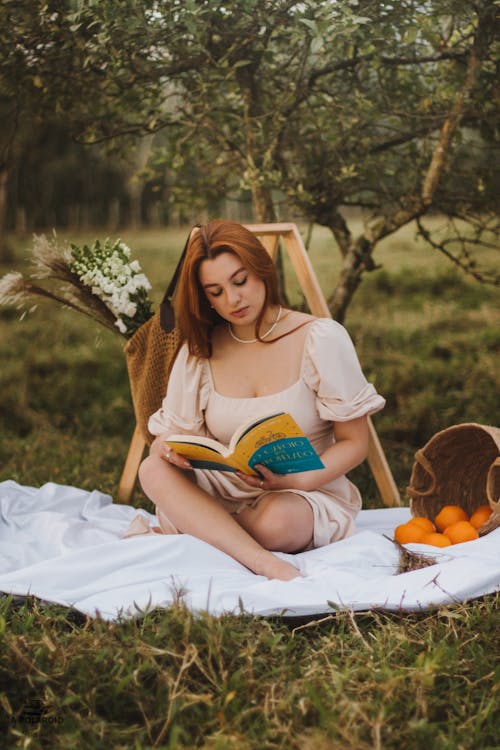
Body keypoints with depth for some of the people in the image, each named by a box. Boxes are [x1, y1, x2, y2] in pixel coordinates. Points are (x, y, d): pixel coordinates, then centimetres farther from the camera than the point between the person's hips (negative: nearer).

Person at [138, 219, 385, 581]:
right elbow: (168, 433, 7)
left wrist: (296, 481, -24)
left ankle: (193, 528, -9)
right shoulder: (199, 351, 5)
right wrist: (167, 448, -20)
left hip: (309, 496, -3)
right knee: (155, 470, -26)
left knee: (276, 521, -39)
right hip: (225, 493, 4)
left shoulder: (320, 339, -6)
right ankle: (265, 564, -37)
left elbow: (355, 443, -6)